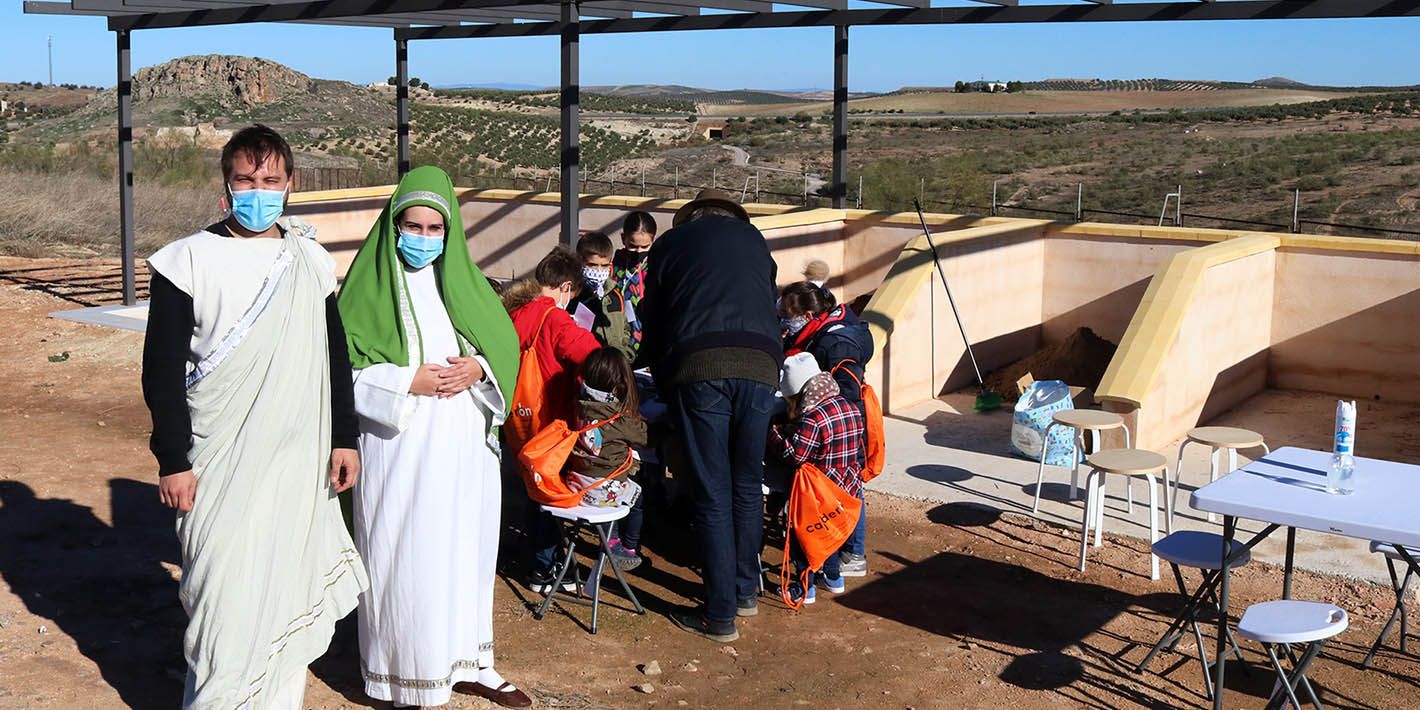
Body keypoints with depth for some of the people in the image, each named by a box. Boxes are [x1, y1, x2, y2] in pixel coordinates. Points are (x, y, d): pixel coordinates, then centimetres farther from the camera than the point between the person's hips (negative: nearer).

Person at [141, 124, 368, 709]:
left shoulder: (312, 263, 9)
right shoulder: (190, 261, -4)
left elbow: (336, 358, 16)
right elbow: (162, 368, -4)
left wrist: (345, 438, 12)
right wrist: (172, 461, -8)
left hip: (301, 465, 4)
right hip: (223, 468, -4)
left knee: (290, 593, 9)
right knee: (228, 600, -3)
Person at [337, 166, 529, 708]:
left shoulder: (463, 279, 9)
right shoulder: (369, 286, -4)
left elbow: (506, 342, 11)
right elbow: (343, 368, -8)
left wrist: (477, 368, -9)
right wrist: (408, 382, -17)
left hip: (464, 445, 5)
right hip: (400, 446, -4)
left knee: (465, 548, 10)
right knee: (407, 557, -1)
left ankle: (465, 662, 24)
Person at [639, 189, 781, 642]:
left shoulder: (671, 241, 20)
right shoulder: (753, 239, 26)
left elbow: (651, 326, 21)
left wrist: (665, 385, 32)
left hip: (698, 366, -2)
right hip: (760, 363, 3)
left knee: (712, 493, 1)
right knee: (748, 485, 16)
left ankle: (720, 615, 5)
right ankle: (745, 592, 27)